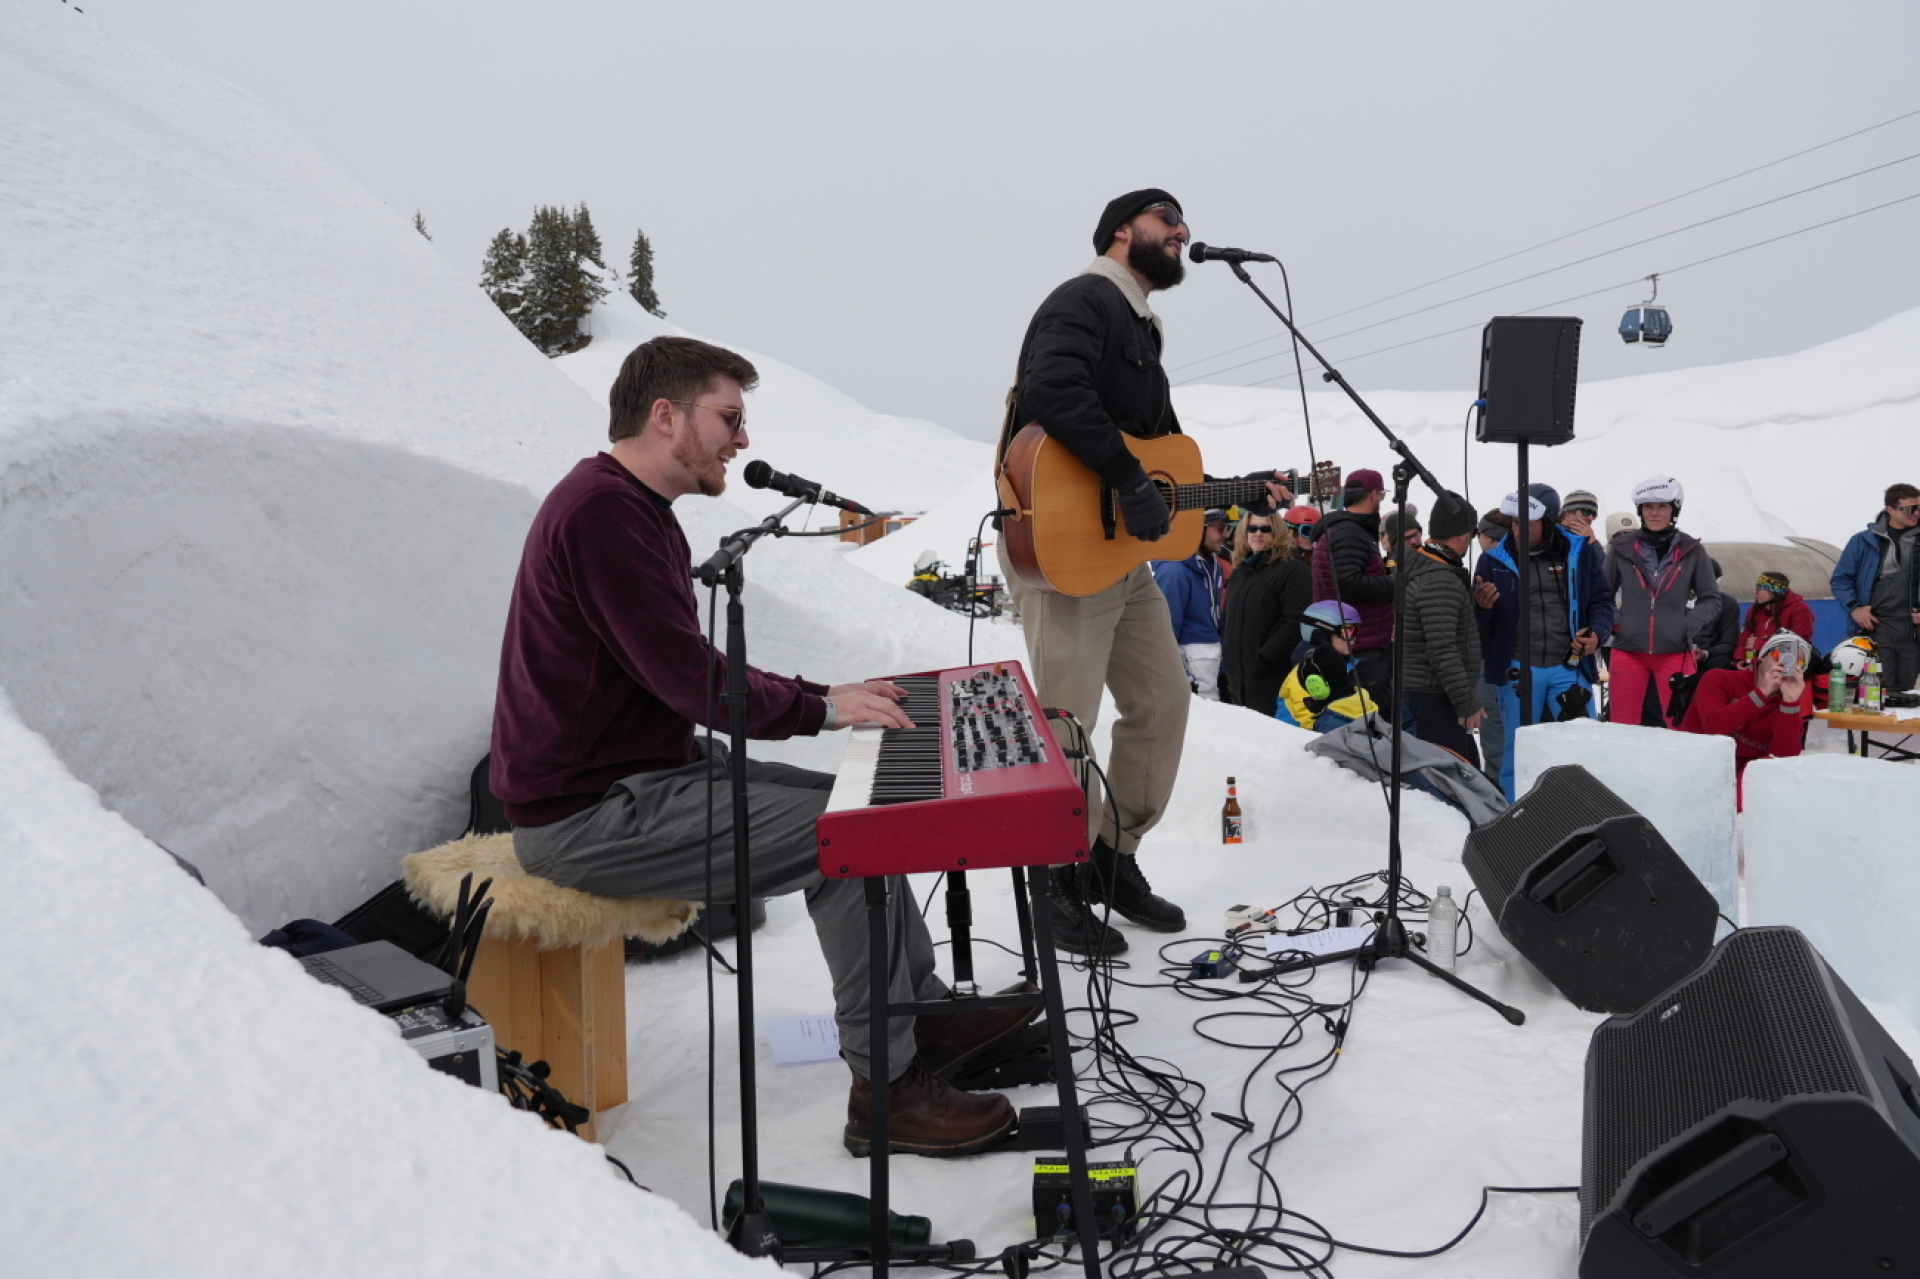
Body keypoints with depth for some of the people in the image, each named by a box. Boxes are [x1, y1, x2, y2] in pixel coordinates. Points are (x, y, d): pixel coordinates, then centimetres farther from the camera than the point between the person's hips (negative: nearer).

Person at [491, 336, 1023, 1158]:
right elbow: (689, 678, -25)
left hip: (647, 769, 11)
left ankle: (926, 1013, 19)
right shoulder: (599, 511, -20)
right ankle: (885, 1087, -5)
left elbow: (698, 665, 18)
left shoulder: (636, 510, 16)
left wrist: (823, 695, 5)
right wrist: (823, 710, -13)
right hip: (587, 816, -11)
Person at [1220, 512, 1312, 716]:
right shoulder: (1239, 571, 17)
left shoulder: (1292, 571, -8)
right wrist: (1227, 653, 11)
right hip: (1237, 675, 8)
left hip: (1271, 678, -8)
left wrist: (1263, 659, -19)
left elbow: (1296, 623, -18)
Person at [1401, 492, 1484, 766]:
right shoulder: (1439, 581, -20)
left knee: (1469, 766, 18)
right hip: (1434, 699, -11)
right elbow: (1442, 651, -24)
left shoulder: (1423, 565, 13)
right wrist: (1467, 703, -20)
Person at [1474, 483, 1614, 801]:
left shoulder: (1579, 552, 2)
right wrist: (1480, 606, -21)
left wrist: (1597, 634, -8)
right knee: (1517, 751, 7)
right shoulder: (1495, 560, 0)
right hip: (1517, 670, -1)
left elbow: (1601, 599, 11)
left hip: (1570, 667, 1)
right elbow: (1477, 624, 1)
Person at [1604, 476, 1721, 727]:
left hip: (1675, 652, 0)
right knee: (1622, 726, 4)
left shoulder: (1691, 550, 3)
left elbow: (1711, 599, 10)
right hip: (1628, 650, 1)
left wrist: (1689, 626, -5)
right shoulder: (1622, 548, 3)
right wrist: (1613, 622, -2)